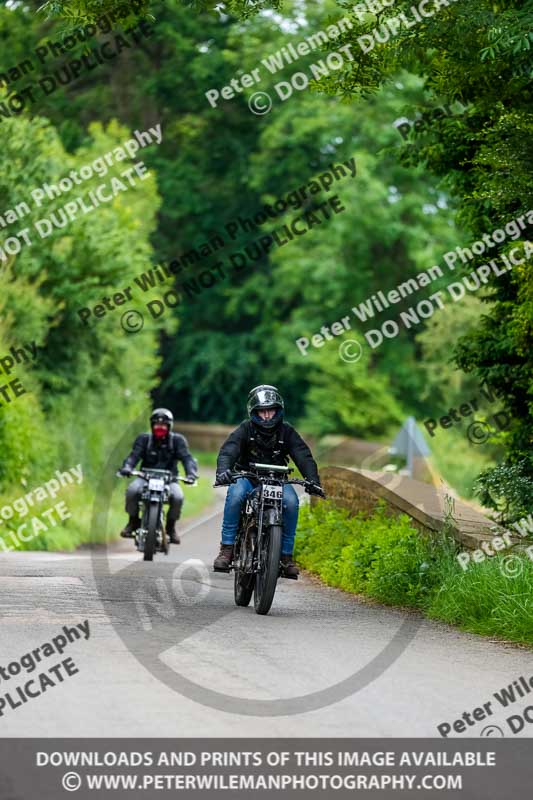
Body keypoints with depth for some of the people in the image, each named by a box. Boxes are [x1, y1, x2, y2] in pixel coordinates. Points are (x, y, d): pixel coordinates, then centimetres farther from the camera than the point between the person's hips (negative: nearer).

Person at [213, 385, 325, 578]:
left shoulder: (286, 431, -2)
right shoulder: (246, 429, -7)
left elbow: (304, 456, -11)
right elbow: (227, 451, -21)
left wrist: (313, 480, -30)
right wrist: (223, 471, -44)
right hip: (247, 477, -1)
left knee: (291, 501, -30)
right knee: (235, 494, -34)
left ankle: (286, 555, -18)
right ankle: (227, 549, -27)